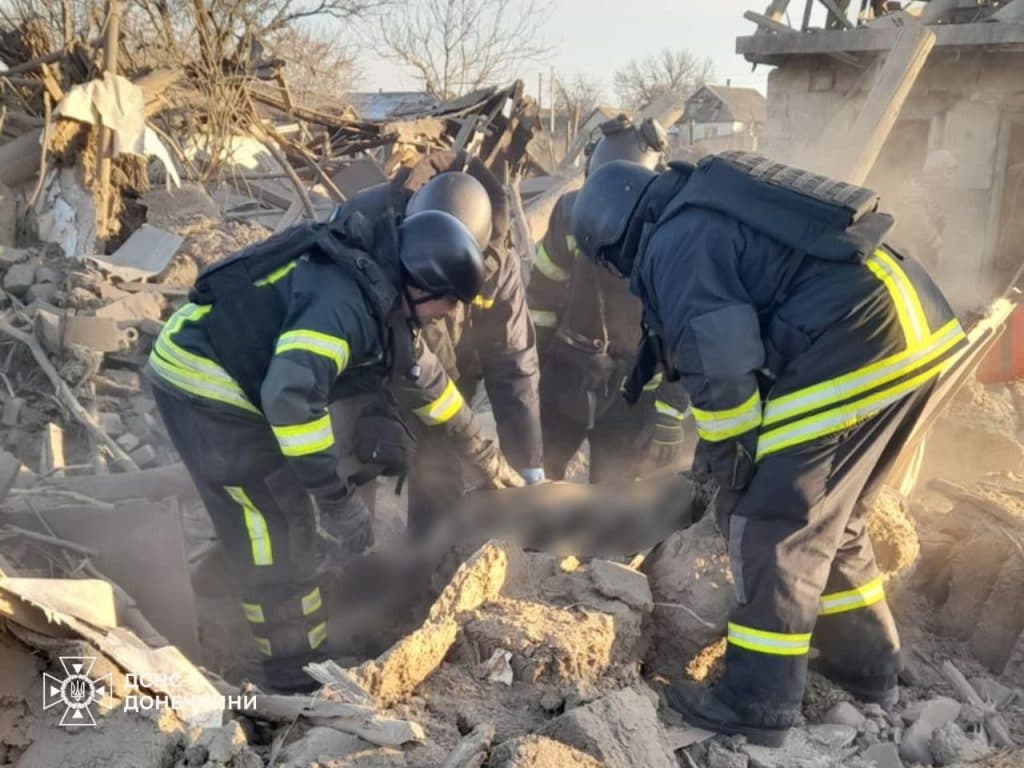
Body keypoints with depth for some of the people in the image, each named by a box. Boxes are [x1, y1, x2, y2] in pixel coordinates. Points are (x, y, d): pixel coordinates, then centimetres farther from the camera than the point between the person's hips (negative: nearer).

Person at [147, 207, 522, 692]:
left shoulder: (380, 291, 6)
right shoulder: (346, 299, -27)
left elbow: (419, 374, 19)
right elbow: (291, 396, -39)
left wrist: (483, 454, 25)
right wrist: (337, 499, -32)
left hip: (227, 379, 10)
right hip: (203, 383, -10)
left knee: (281, 522, 18)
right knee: (279, 530, -3)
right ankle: (298, 674, 13)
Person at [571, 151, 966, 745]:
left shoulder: (674, 243, -6)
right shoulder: (706, 211, 23)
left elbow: (719, 359, -14)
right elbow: (747, 331, 28)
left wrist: (723, 453, -1)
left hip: (861, 338, -10)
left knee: (772, 520, -2)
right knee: (827, 512, 21)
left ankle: (759, 702, 8)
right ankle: (867, 666, 33)